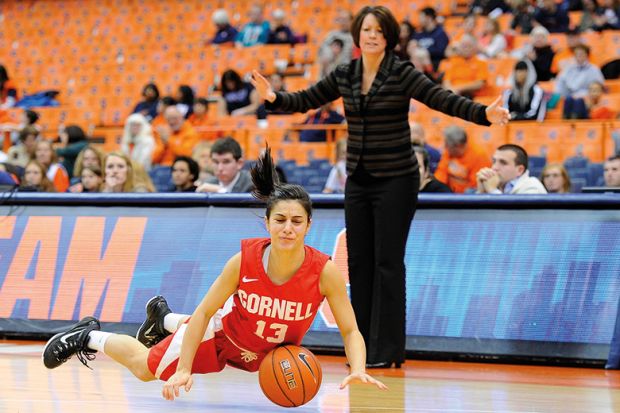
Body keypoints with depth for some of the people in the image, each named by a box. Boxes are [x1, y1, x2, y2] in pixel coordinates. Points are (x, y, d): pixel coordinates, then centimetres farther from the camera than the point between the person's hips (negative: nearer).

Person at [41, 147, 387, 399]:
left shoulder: (325, 271, -34)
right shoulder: (245, 260, -34)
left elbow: (351, 330, -27)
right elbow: (205, 312, -23)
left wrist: (358, 370, -46)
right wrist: (183, 369, -27)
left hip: (268, 350, 3)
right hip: (224, 332, -3)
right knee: (145, 368, 12)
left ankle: (164, 319, 61)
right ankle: (90, 337, 40)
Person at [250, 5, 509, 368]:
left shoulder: (402, 74, -10)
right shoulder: (344, 76, 6)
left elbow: (444, 100, -20)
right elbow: (307, 100, 13)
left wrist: (483, 114, -34)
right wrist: (274, 98, -4)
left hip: (395, 179, -6)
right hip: (358, 180, 6)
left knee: (388, 262, -6)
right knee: (359, 262, 7)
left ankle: (388, 349, -1)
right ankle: (364, 347, 14)